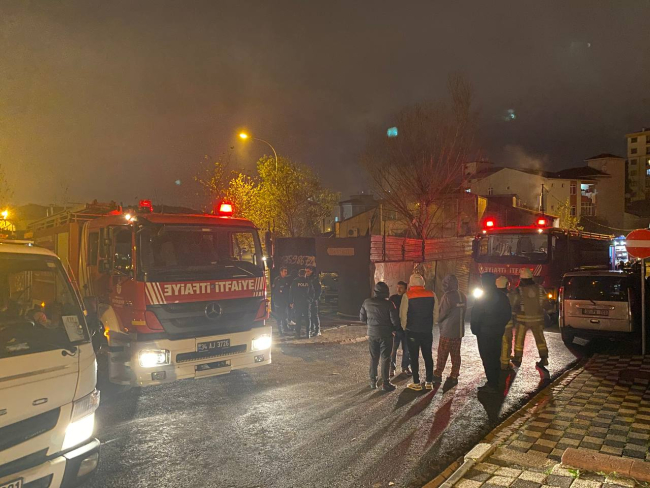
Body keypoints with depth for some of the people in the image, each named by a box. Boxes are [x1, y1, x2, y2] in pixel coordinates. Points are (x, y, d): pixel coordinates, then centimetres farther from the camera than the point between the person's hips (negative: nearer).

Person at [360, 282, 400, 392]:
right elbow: (395, 320, -13)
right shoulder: (388, 304, -14)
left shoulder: (367, 302, -2)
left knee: (373, 357, 15)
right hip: (385, 334, -4)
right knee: (385, 358, 3)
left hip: (372, 334, 4)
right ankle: (385, 383, 5)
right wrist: (394, 329, 7)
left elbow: (362, 318, 6)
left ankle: (373, 381, 20)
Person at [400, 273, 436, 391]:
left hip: (412, 331, -3)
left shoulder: (407, 295, -11)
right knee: (428, 356, 13)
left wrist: (405, 327, 7)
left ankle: (416, 383, 8)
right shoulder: (431, 295, 0)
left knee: (414, 357, 5)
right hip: (427, 331, 3)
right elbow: (435, 313, 3)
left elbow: (403, 314, -8)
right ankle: (429, 382, 17)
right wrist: (430, 325, 14)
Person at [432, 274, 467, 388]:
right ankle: (454, 377, 15)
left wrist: (438, 320, 4)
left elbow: (442, 314, -15)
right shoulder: (463, 296, 5)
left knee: (442, 355, 4)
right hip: (459, 330, 7)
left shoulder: (447, 296, -18)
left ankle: (437, 376, 12)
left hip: (447, 331, -7)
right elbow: (464, 311, 11)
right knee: (456, 354, 11)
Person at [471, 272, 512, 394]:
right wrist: (500, 325, 18)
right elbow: (508, 314, 13)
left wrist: (475, 329, -1)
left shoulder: (482, 298, -15)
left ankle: (492, 385, 0)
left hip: (485, 332, -7)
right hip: (498, 331, 7)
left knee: (487, 358, -2)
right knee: (495, 357, 15)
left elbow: (475, 316, -14)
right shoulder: (502, 297, 6)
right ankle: (495, 383, 22)